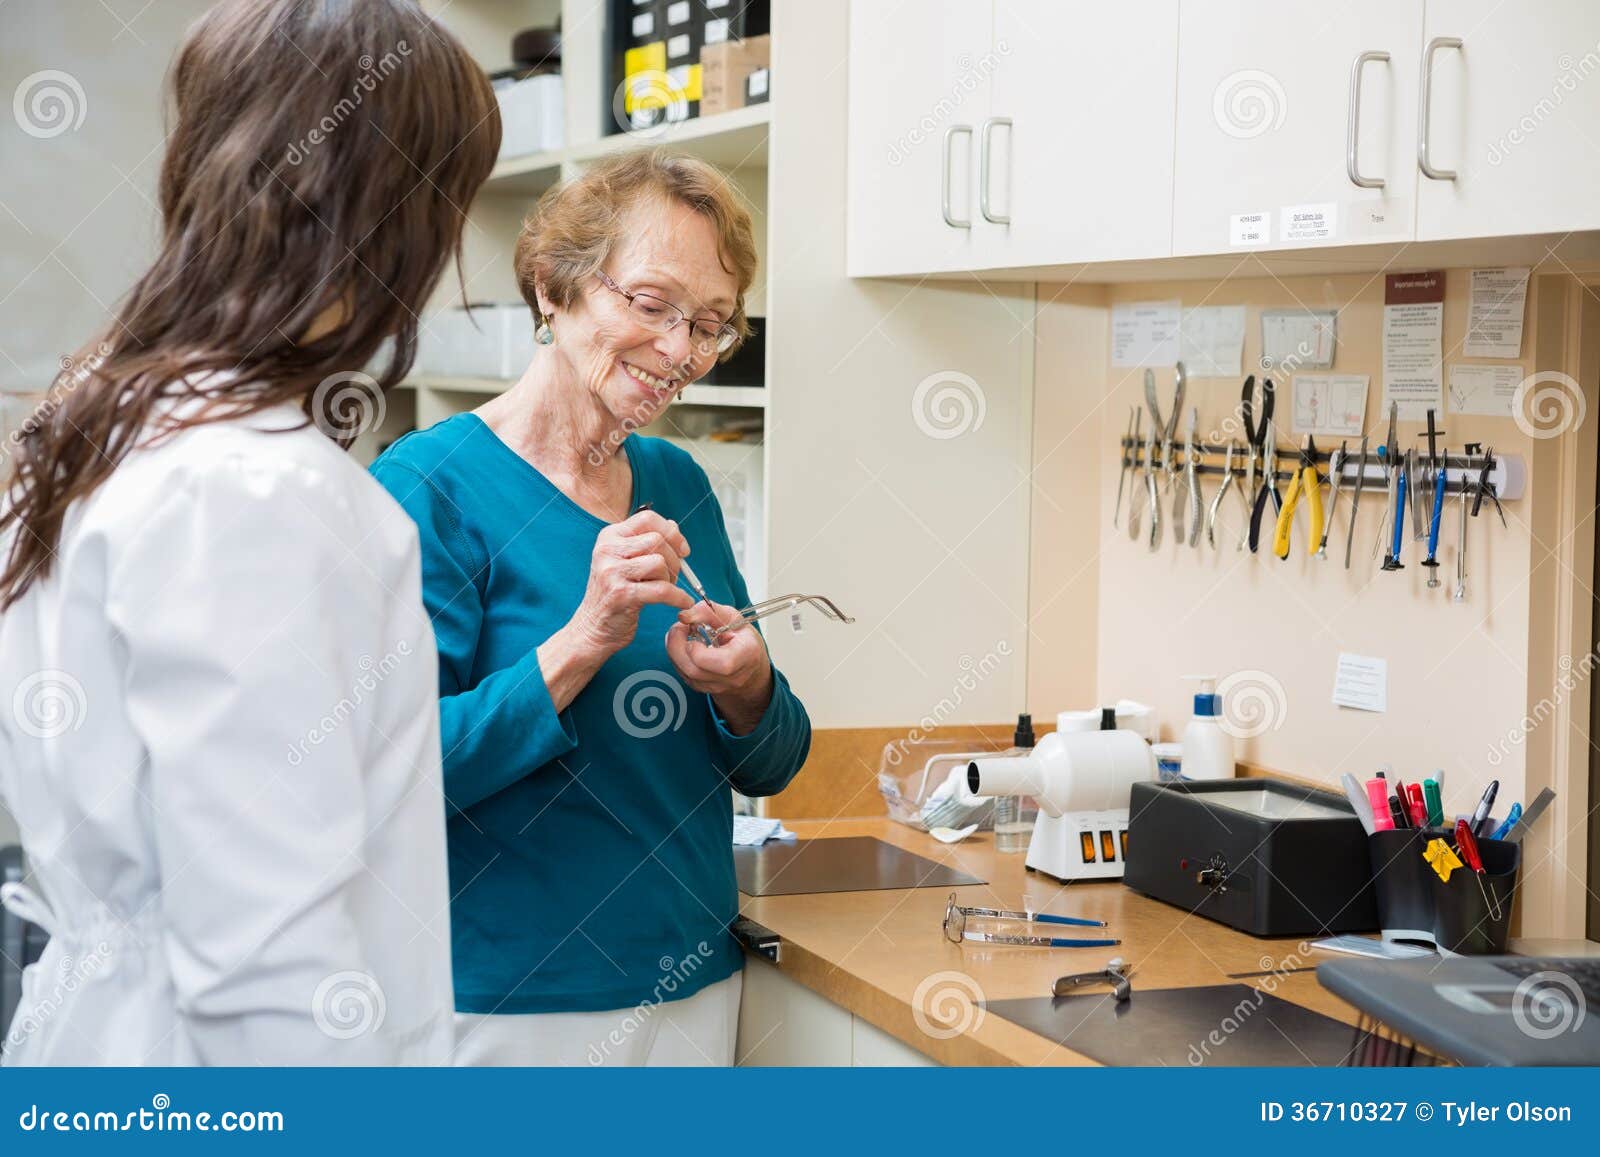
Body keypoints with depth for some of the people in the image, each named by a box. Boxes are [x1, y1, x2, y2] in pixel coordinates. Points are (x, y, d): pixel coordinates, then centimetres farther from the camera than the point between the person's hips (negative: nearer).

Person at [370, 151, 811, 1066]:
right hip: (508, 1006, -6)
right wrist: (586, 641, -27)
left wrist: (747, 691, -13)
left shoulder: (678, 485, 6)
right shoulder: (433, 483, -12)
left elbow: (771, 767, 8)